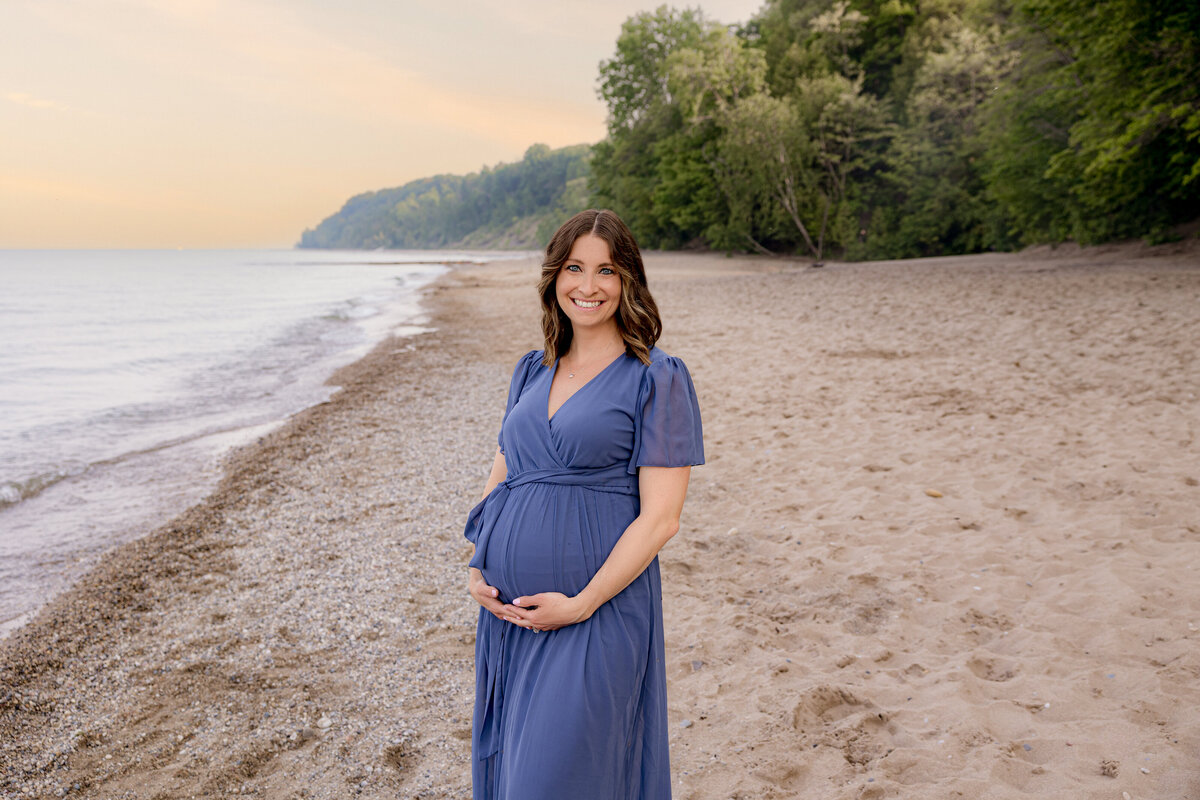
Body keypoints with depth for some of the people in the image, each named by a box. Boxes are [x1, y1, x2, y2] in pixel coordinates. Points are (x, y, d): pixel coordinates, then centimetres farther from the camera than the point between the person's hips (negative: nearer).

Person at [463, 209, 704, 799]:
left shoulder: (657, 379, -8)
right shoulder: (532, 372, 11)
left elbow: (660, 517, -12)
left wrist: (581, 603, -15)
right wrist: (478, 570, 1)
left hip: (597, 609, -6)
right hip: (507, 608, 6)